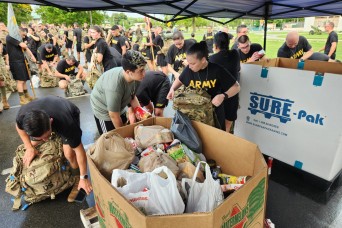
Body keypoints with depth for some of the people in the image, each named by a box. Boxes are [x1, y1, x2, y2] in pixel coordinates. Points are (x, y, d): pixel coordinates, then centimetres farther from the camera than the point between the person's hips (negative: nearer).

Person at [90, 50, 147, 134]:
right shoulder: (114, 87, -41)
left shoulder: (136, 76, -23)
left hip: (120, 107, 6)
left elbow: (132, 96, -2)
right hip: (103, 109, -6)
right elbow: (114, 116, -28)